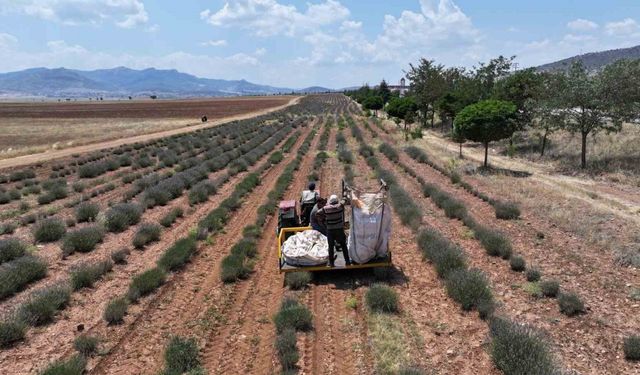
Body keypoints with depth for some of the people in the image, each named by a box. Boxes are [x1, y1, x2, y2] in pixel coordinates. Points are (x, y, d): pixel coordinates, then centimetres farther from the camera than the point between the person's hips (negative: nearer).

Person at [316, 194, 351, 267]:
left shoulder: (325, 208, -6)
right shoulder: (340, 206, -9)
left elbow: (317, 214, 1)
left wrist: (323, 221, 10)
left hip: (330, 230, 0)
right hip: (339, 229, 0)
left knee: (331, 246, 11)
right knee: (343, 245, 13)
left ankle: (331, 262, 16)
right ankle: (347, 261, 18)